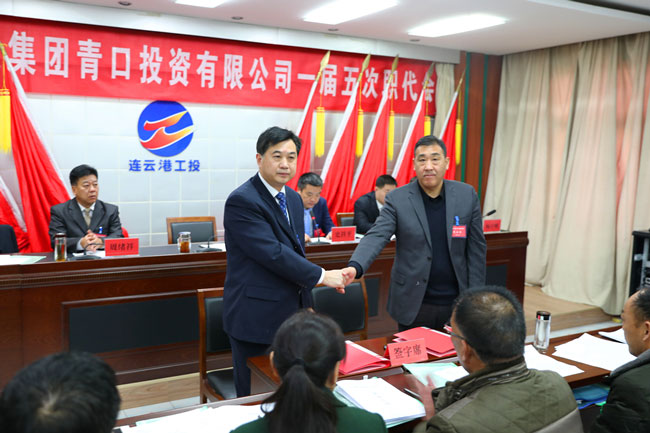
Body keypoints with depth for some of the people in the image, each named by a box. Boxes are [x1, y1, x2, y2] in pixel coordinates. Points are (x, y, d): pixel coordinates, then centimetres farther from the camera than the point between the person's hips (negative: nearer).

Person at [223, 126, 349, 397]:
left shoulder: (293, 198, 11)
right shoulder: (241, 201, -16)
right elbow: (272, 253, -23)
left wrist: (306, 306, 18)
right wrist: (321, 275, -16)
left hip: (291, 314, 8)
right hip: (256, 318, -8)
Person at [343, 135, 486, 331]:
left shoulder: (467, 195, 0)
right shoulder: (397, 199, -6)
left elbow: (476, 248, 3)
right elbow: (376, 236, -16)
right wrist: (354, 267, -36)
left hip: (456, 303, 2)